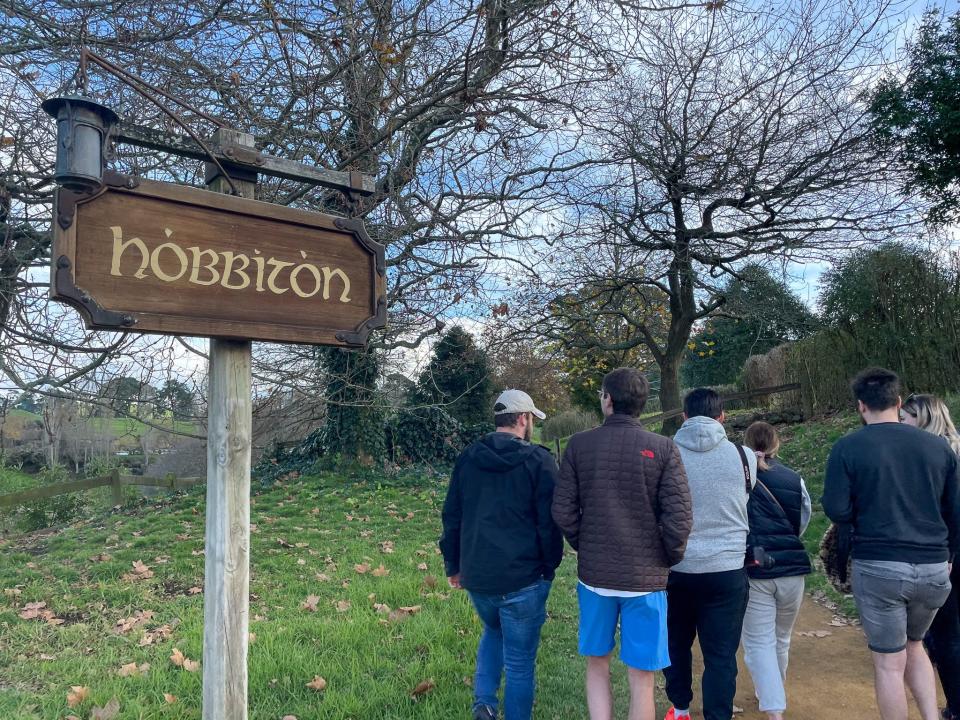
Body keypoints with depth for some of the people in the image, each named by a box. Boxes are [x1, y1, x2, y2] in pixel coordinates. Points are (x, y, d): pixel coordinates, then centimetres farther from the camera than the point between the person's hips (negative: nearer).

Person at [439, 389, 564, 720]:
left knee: (493, 633, 30)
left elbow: (451, 517, 9)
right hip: (523, 579, -5)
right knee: (519, 662, 10)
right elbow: (549, 523, -10)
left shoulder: (467, 458, 4)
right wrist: (549, 567, 3)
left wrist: (453, 565, 18)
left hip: (476, 575, 5)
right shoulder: (539, 460, -10)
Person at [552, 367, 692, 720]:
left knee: (597, 665, 20)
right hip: (645, 576, -1)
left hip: (594, 574, 1)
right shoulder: (663, 447, -9)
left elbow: (563, 511, -5)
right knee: (640, 678, 11)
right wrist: (669, 559, 6)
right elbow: (679, 517, -11)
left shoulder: (579, 444, -5)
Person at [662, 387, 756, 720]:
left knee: (676, 642, 20)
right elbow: (748, 508, 11)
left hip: (674, 568, 1)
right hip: (727, 569, -1)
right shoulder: (744, 456, -7)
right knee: (721, 655, 8)